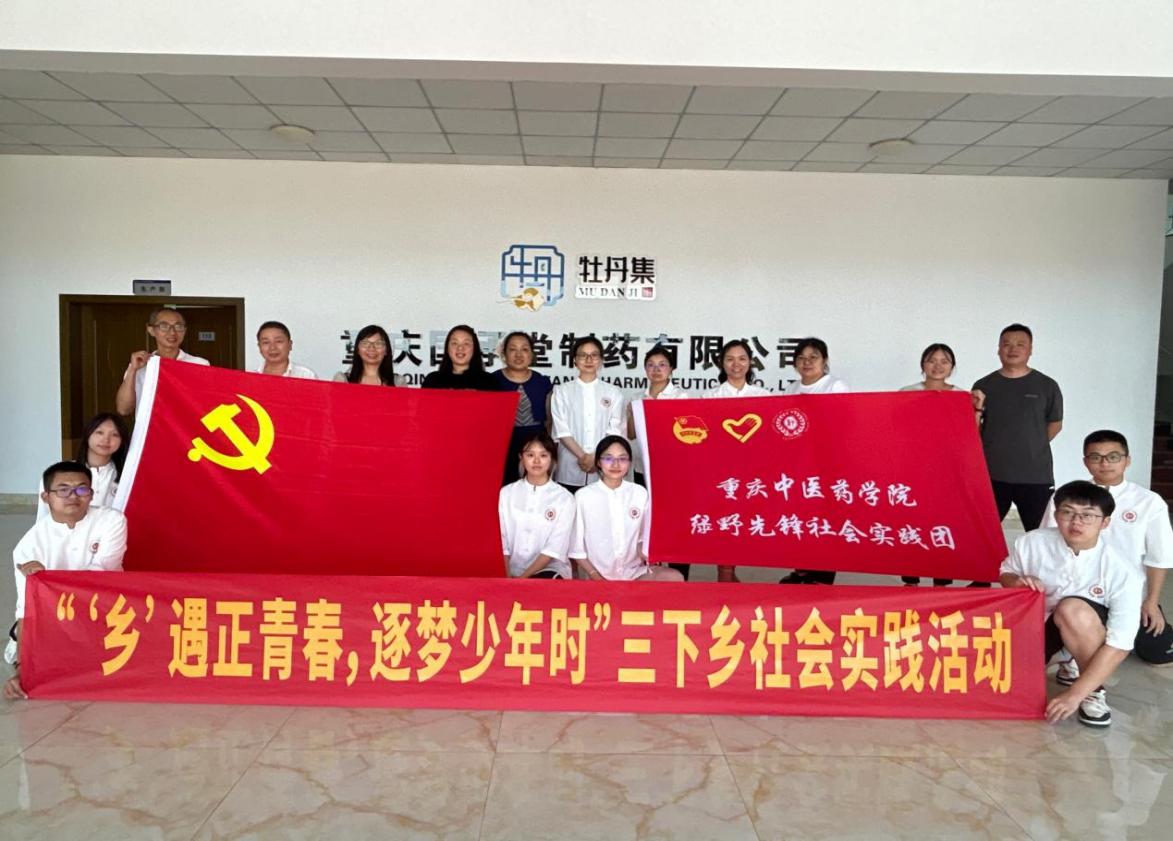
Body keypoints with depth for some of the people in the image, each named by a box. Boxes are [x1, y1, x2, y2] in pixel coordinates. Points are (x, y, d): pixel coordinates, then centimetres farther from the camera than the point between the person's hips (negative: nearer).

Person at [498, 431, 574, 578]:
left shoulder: (564, 498, -3)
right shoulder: (507, 493, 5)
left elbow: (555, 548, -9)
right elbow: (501, 540, 3)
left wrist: (522, 578, -14)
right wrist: (508, 577, -9)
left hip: (550, 571, -1)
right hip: (513, 571, 1)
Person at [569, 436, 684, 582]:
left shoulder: (640, 493, 4)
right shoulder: (583, 496, -3)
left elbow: (643, 536, 12)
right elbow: (576, 547, -1)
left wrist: (643, 552, -7)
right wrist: (595, 576, -8)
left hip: (634, 571, 3)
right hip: (597, 574, -3)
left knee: (676, 578, -19)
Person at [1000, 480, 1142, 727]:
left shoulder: (1122, 572, -25)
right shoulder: (1032, 542, -17)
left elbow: (1119, 645, -27)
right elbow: (1006, 573, 5)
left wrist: (1074, 695, -32)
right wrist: (1017, 582, -22)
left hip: (1089, 628, -3)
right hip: (1035, 622, 3)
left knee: (1073, 609, -38)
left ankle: (1093, 691, -13)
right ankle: (1063, 659, 16)